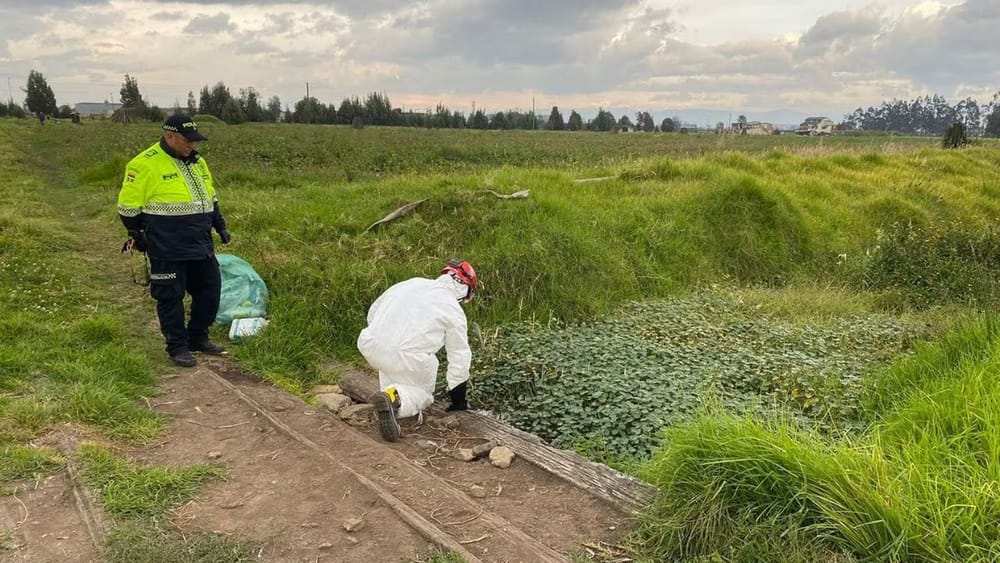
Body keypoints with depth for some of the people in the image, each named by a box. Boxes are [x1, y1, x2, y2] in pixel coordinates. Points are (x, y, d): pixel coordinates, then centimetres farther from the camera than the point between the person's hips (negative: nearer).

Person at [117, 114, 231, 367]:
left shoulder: (196, 162, 11)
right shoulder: (145, 164, -11)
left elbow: (210, 198, 23)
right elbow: (128, 206, -6)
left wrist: (220, 226, 19)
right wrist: (137, 235, -1)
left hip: (201, 245, 7)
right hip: (168, 249, -7)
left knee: (210, 289, 12)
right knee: (171, 296, 2)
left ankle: (198, 338, 27)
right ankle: (177, 347, 15)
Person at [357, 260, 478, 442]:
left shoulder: (412, 283, 17)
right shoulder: (454, 311, 6)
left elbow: (373, 312, 23)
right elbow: (460, 357, 11)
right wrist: (459, 401, 22)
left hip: (370, 345, 6)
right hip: (409, 357, -6)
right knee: (423, 394, 18)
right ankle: (395, 398, -12)